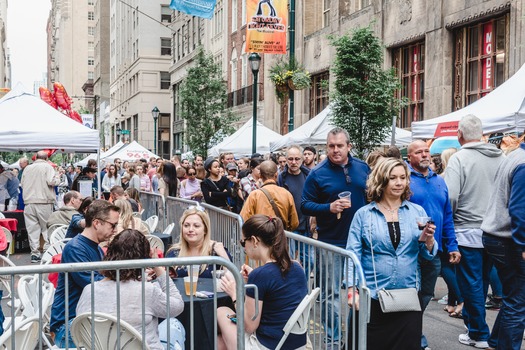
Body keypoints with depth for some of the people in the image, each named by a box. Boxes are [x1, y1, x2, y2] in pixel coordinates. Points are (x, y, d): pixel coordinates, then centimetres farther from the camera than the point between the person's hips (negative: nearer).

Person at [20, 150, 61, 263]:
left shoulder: (27, 168, 11)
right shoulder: (47, 167, -3)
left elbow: (22, 184, 15)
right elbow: (52, 181, -15)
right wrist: (57, 178, 5)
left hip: (29, 203, 4)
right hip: (44, 202, -4)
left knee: (32, 229, 5)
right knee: (47, 228, 6)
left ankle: (35, 253, 6)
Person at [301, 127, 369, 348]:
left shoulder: (363, 168, 4)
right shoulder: (317, 174, -7)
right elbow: (305, 205, -6)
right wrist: (329, 207, -21)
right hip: (331, 242, -3)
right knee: (331, 294, 3)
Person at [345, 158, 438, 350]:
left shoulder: (417, 211, 5)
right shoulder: (363, 214, 0)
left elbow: (428, 255, 7)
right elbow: (352, 255, -2)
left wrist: (428, 240, -14)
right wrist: (352, 290, -11)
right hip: (372, 297, -1)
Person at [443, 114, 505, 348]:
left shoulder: (459, 158, -13)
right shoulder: (500, 157, 2)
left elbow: (450, 197, -20)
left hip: (468, 232, -5)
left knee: (472, 284, 5)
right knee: (482, 281, 19)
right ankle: (470, 319, 34)